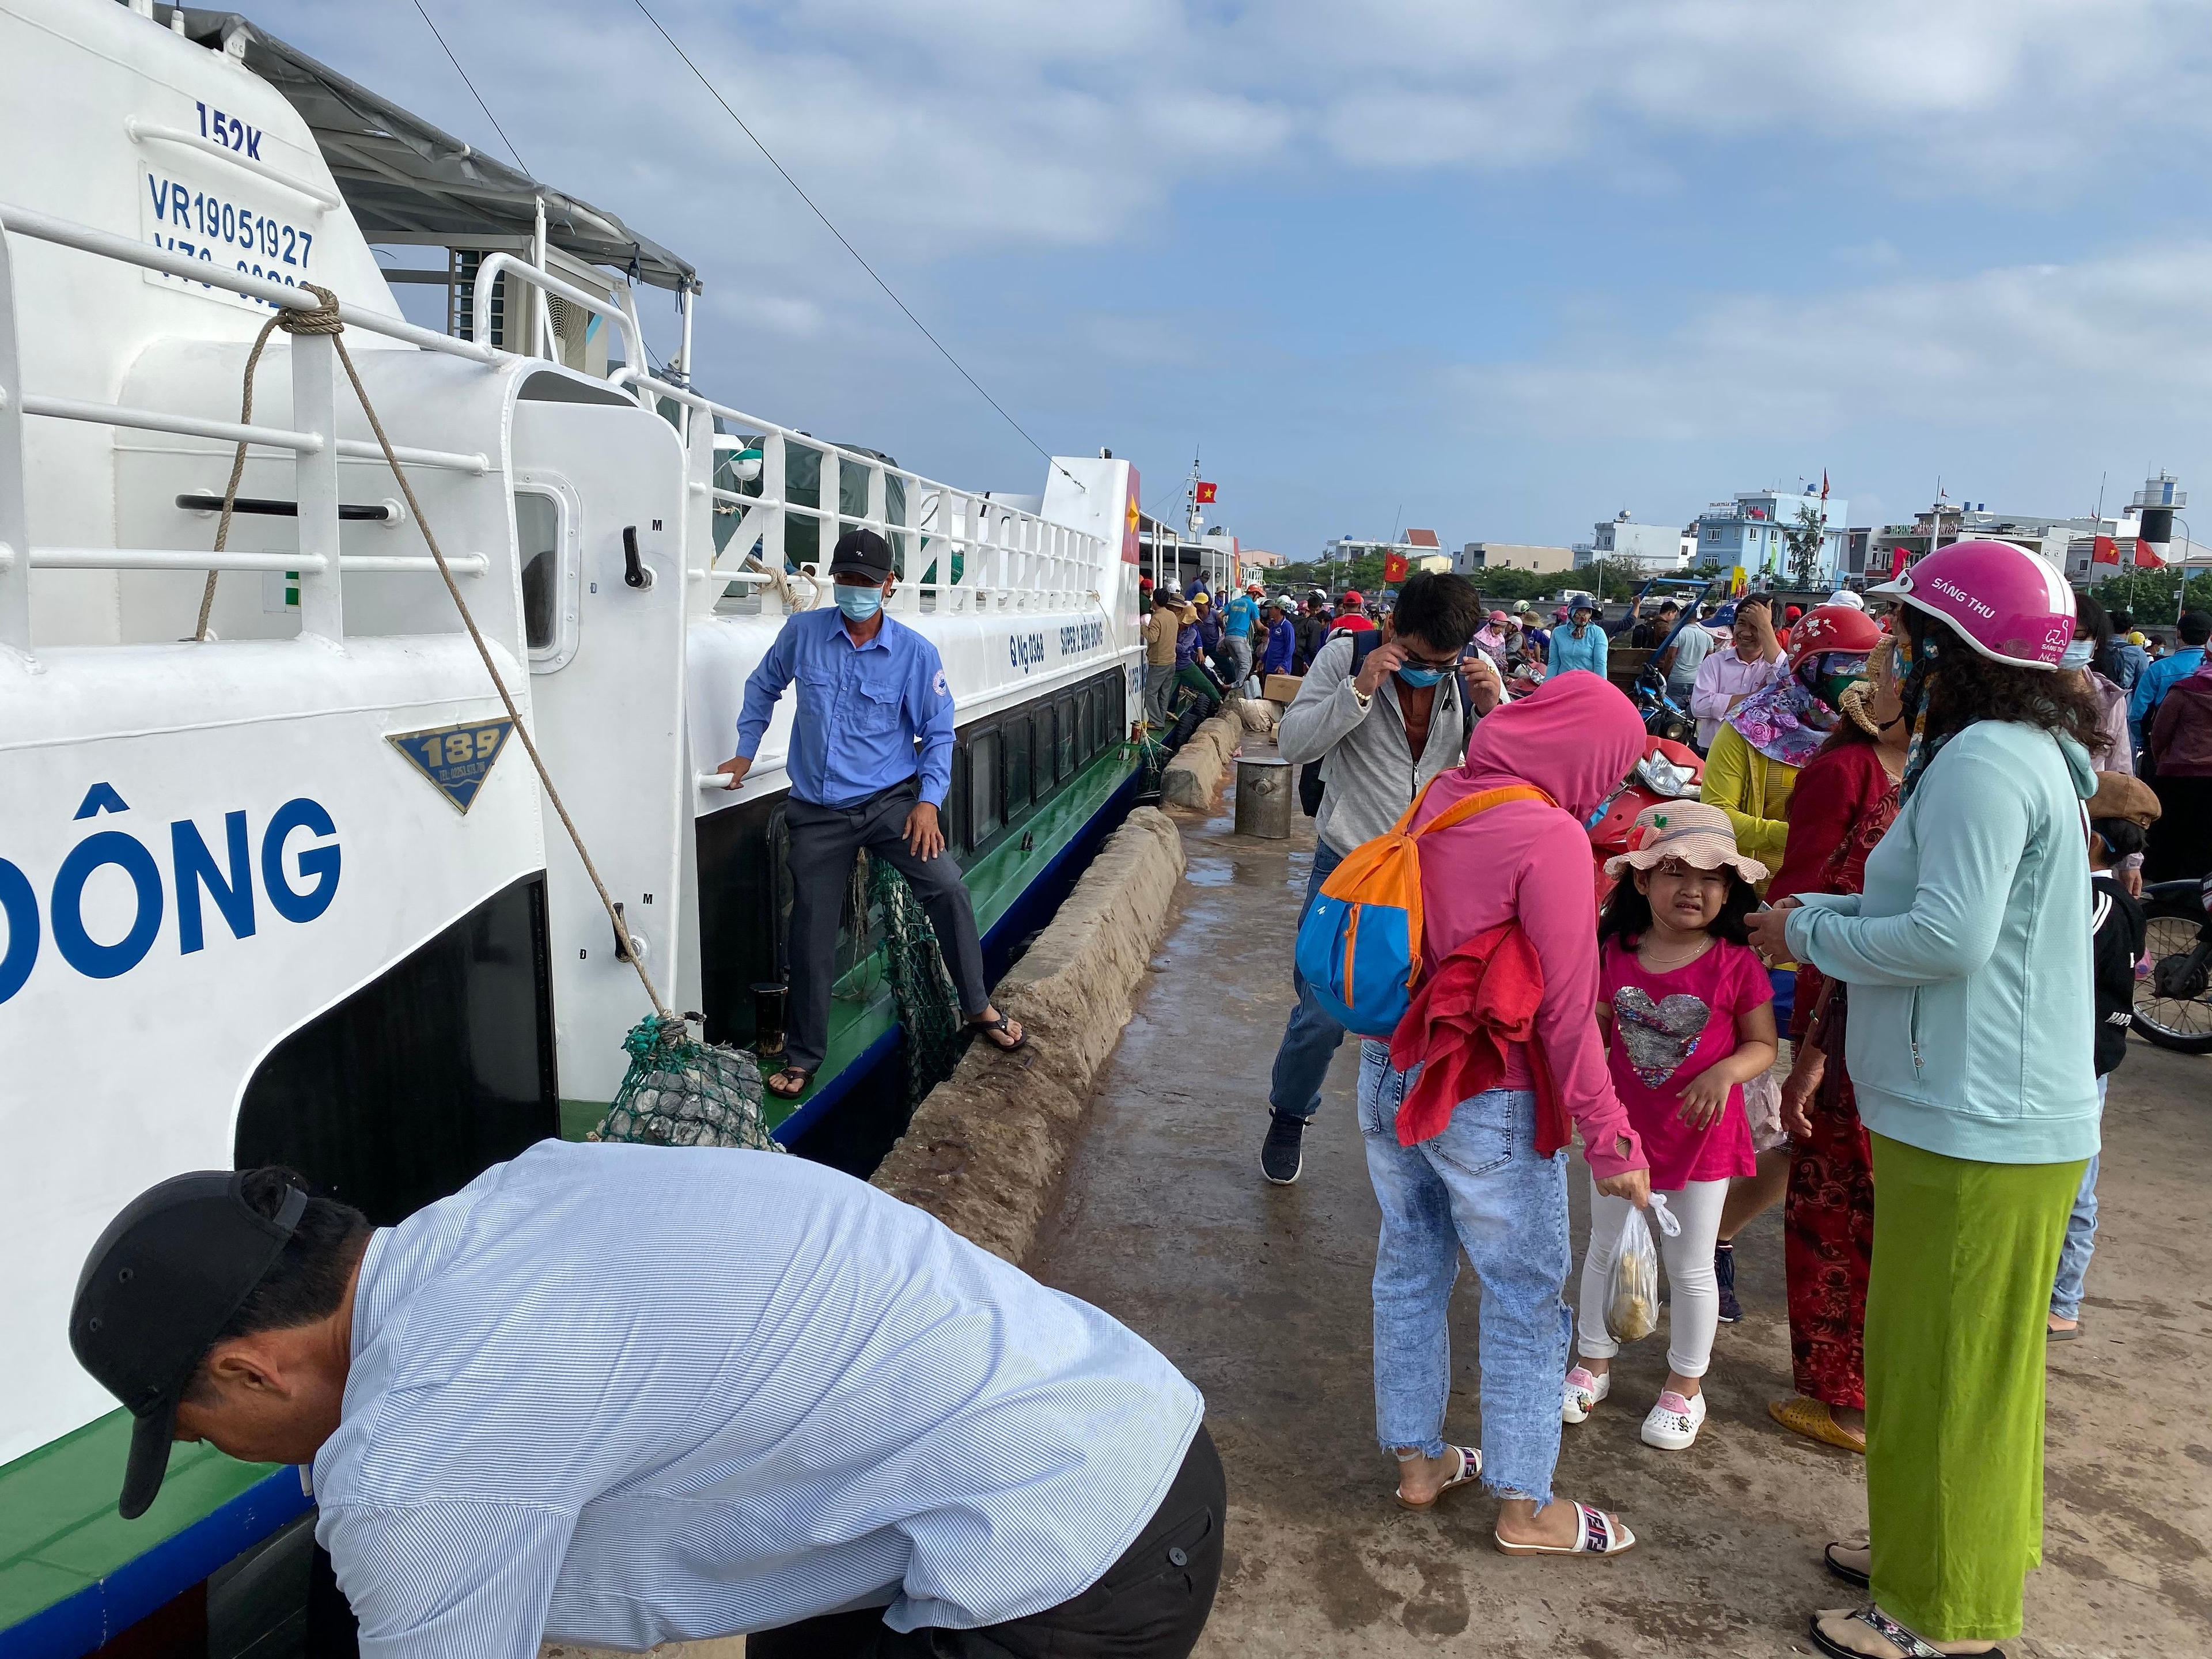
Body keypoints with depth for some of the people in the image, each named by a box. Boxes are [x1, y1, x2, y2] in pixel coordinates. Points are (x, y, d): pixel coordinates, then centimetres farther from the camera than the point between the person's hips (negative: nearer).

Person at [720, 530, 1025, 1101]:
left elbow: (938, 733, 0)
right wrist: (746, 752, 17)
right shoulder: (802, 633, -3)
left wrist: (928, 801, -10)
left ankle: (978, 1007, 5)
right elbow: (763, 688, 16)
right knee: (811, 935, 6)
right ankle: (802, 1056, 23)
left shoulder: (916, 653, -6)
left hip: (890, 801, -1)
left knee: (948, 888, -18)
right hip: (817, 812, 1)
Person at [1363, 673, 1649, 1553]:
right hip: (1489, 1102, -7)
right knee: (1525, 1297, 9)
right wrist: (1610, 1140, -11)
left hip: (1390, 1075, 7)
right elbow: (1566, 1008, -17)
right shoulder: (1550, 836, -19)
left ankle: (1416, 1458, 35)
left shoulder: (1438, 798, 1)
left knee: (1410, 1269, 19)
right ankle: (1523, 1505, 23)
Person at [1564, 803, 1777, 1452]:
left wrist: (1725, 1071, -24)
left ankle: (1686, 1385, 33)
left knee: (1690, 1266, 13)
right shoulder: (1615, 955, -7)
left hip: (1703, 1135, -3)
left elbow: (1763, 1044, -6)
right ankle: (1594, 1362, 38)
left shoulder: (1735, 965, -14)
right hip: (1623, 1130, 3)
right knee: (1605, 1250, 18)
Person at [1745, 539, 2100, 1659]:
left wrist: (1812, 935, -13)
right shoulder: (2020, 751, 13)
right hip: (1992, 1112, 10)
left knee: (1947, 1366, 4)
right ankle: (1938, 1550, 39)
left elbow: (1952, 934, -27)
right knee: (1970, 1357, 22)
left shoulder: (1987, 761, -20)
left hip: (1978, 1126, -10)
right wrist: (1815, 914, 8)